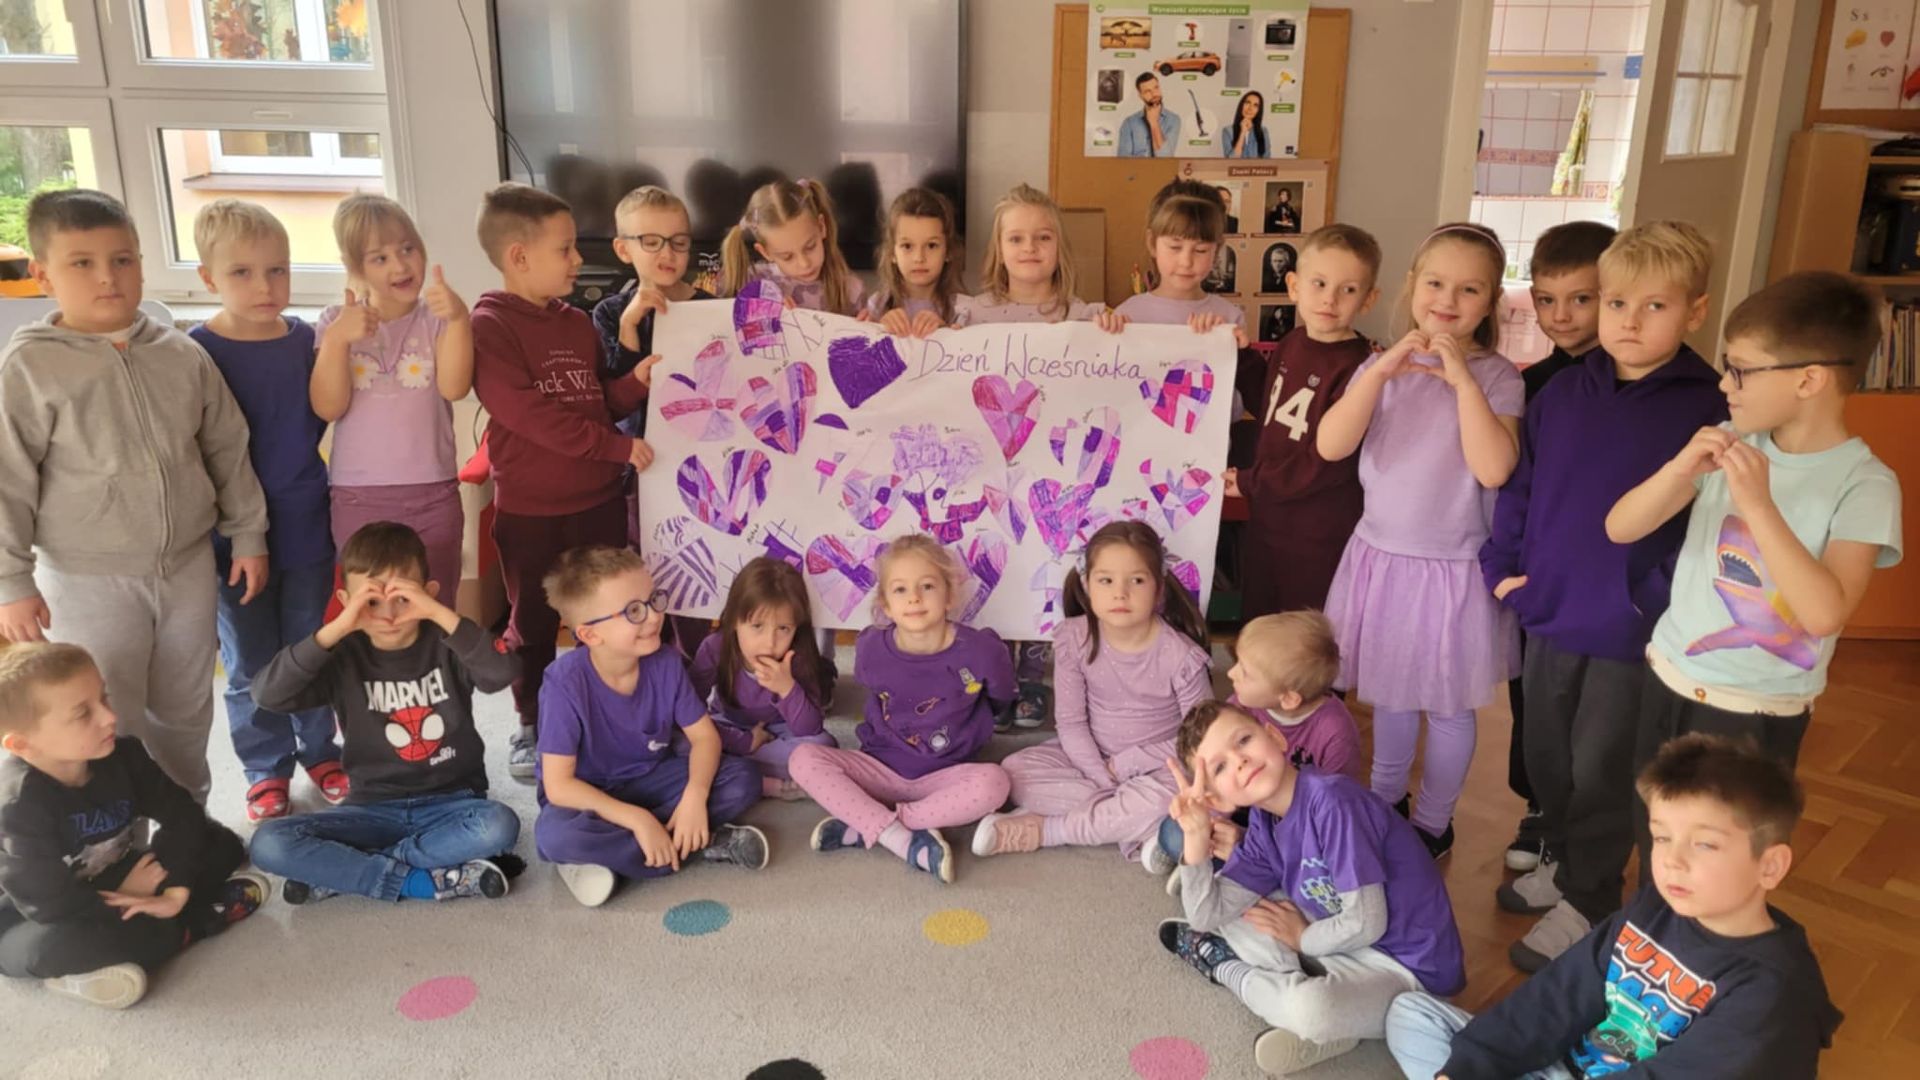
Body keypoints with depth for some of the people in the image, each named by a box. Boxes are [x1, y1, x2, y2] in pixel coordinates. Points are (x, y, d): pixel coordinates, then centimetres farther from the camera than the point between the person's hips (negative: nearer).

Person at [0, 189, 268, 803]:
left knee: (185, 713, 18)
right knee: (106, 729, 4)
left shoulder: (182, 355, 0)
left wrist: (247, 535, 8)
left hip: (188, 567, 4)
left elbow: (228, 451, 8)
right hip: (87, 581, -4)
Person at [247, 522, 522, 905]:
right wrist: (336, 628, -27)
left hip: (450, 802, -1)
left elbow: (503, 673, -28)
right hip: (374, 807, 1)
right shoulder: (345, 658, -3)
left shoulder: (446, 646, -7)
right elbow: (267, 694, -19)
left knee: (499, 825, -34)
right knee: (269, 843, -20)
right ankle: (423, 881, -22)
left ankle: (338, 872, -17)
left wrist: (440, 615, -32)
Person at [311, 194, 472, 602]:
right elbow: (328, 408, -8)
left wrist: (459, 318, -29)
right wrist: (337, 339, -20)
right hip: (358, 498, 1)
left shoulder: (437, 317, 0)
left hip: (433, 495, -1)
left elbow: (454, 388, -17)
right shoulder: (336, 322, 2)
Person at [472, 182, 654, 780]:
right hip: (530, 510, -5)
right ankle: (532, 726, 26)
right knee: (534, 623, 10)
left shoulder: (578, 323, 9)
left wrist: (635, 382, -6)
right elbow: (529, 414, -21)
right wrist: (619, 446, -21)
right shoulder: (489, 326, -12)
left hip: (600, 500, 5)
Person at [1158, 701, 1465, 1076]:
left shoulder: (1332, 801, -26)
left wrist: (1302, 939, -5)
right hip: (1347, 938, 8)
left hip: (1405, 966, -7)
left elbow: (1366, 923, -24)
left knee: (1310, 1007, -35)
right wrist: (1195, 836, -18)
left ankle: (1228, 969, -5)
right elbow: (1208, 914, -4)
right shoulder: (1264, 827, -2)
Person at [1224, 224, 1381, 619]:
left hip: (1319, 540, -7)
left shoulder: (1357, 368, -23)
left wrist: (1250, 482, -15)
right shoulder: (1291, 344, 2)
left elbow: (1329, 461, -25)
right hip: (1266, 520, 7)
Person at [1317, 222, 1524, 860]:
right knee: (1388, 691, 19)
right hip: (1381, 554, 3)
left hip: (1453, 566, -3)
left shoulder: (1496, 377, -8)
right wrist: (1383, 369, -22)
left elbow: (1494, 470, -23)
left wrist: (1462, 379, -24)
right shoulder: (1383, 367, 0)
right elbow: (1330, 446, -14)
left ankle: (1433, 822, 30)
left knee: (1448, 705, 11)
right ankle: (1384, 799, 40)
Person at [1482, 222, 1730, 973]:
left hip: (1633, 627, -5)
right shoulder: (1562, 393, 3)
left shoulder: (1708, 406, -12)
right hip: (1548, 610, 5)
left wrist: (1658, 599, -18)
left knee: (1602, 768, 7)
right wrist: (1502, 566, 2)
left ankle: (1586, 901, 24)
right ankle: (1560, 861, 40)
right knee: (1546, 753, 19)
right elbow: (1518, 485, 9)